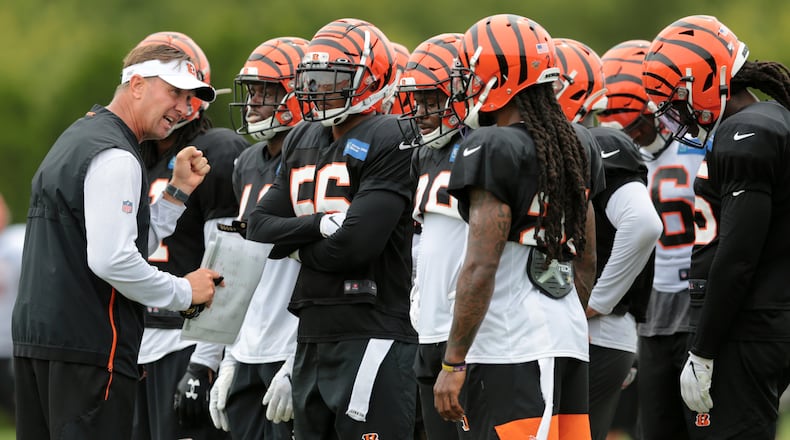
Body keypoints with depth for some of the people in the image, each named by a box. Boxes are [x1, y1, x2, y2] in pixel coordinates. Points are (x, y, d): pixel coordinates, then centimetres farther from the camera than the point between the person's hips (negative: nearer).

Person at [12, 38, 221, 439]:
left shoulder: (79, 138, 21)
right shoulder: (115, 158, -13)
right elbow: (112, 261, -22)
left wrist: (178, 191, 16)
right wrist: (184, 292, -9)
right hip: (87, 346, -10)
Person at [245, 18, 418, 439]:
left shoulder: (389, 143, -10)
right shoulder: (302, 141, 16)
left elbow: (357, 242, -19)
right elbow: (259, 226, 8)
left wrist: (294, 243, -1)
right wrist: (321, 224, -10)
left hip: (371, 334, -8)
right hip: (313, 336, 8)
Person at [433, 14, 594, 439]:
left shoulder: (494, 150, -11)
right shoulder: (570, 147, 15)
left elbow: (480, 268, -15)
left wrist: (453, 362, -13)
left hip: (511, 354, -8)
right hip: (569, 339, 8)